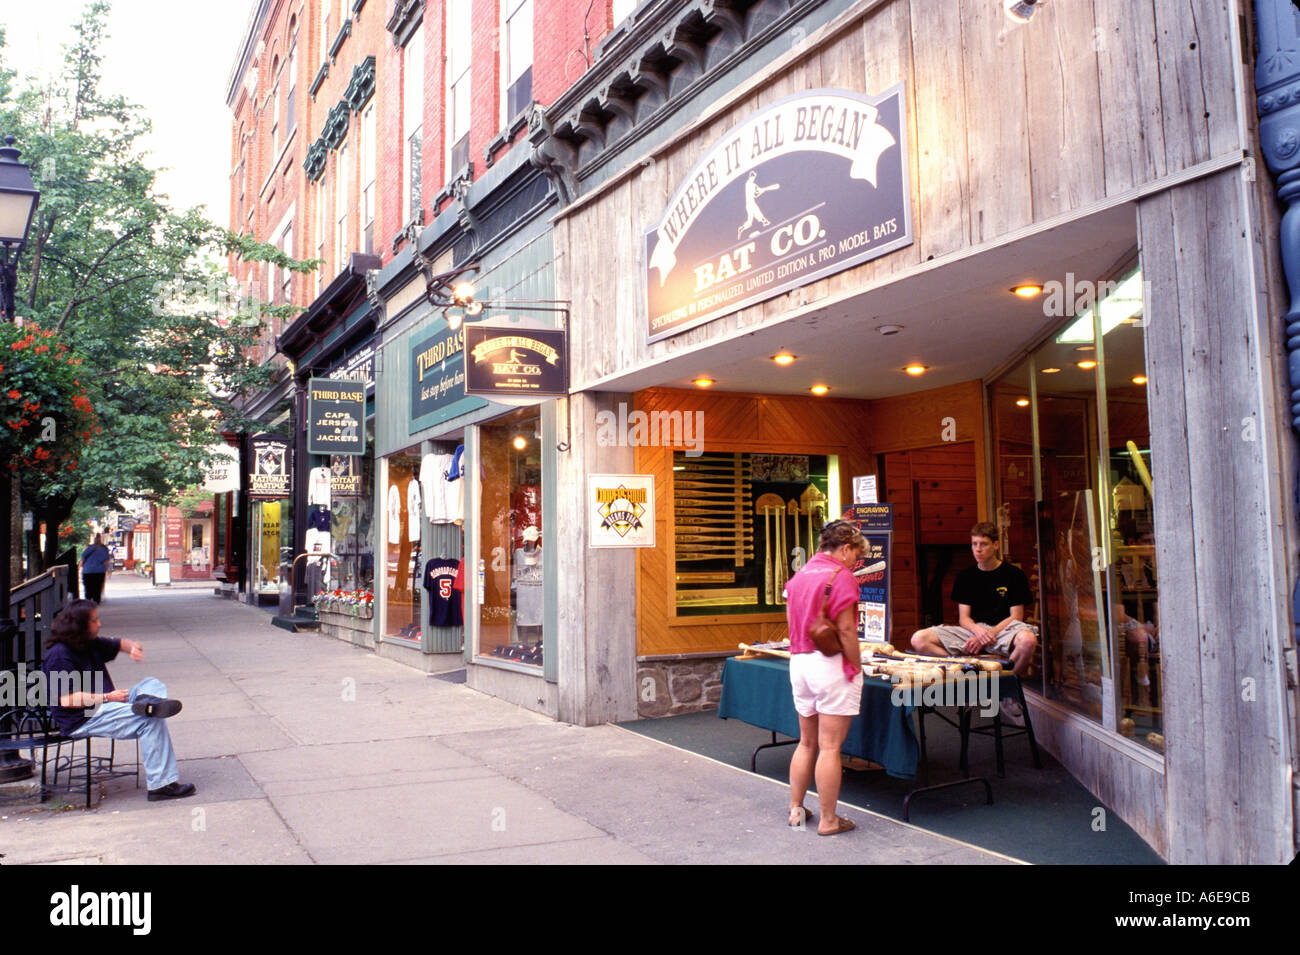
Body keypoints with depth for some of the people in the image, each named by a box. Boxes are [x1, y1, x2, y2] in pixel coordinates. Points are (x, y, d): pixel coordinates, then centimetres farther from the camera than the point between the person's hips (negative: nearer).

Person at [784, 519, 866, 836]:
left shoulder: (798, 576, 12)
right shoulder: (840, 576, -11)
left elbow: (791, 623, 13)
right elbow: (846, 630, -15)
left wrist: (800, 652, 17)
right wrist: (857, 666, -8)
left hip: (799, 663, 8)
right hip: (831, 665, -7)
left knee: (807, 742, 18)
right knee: (830, 747, -1)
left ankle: (796, 809, 24)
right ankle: (828, 820, 7)